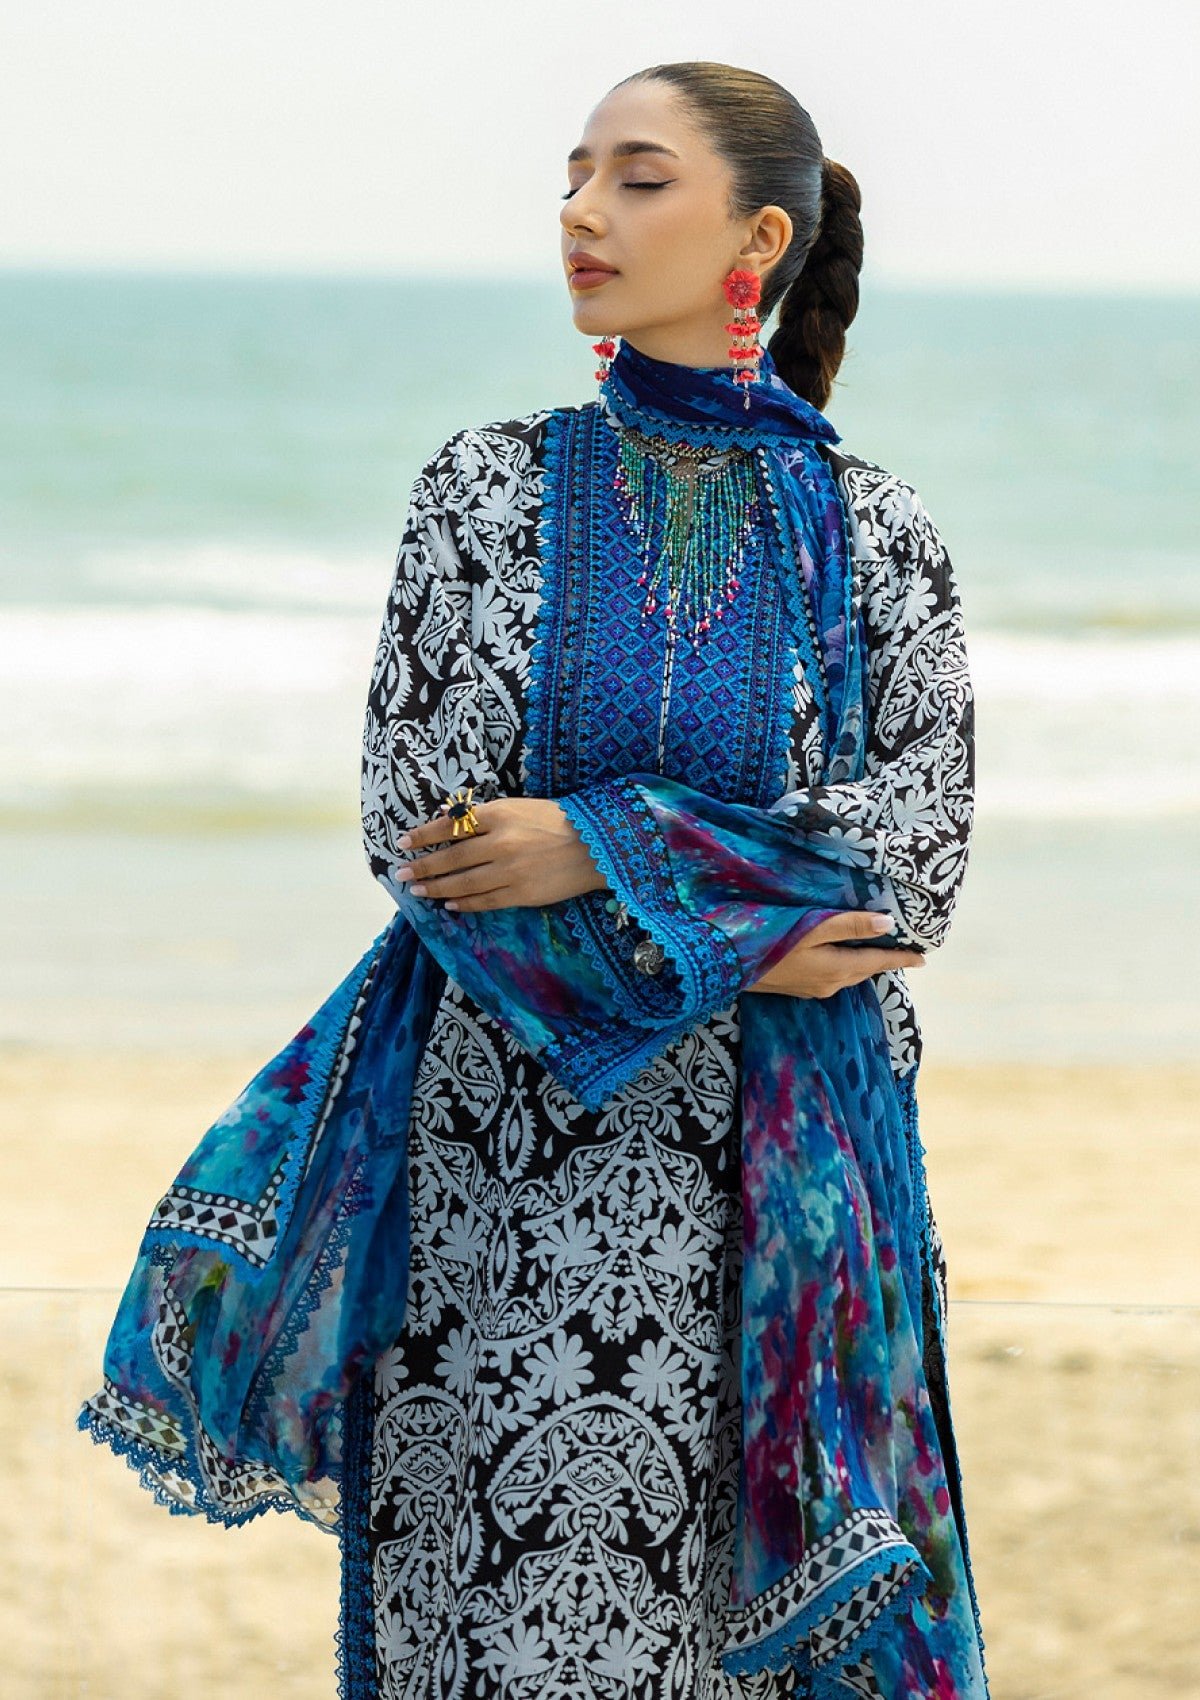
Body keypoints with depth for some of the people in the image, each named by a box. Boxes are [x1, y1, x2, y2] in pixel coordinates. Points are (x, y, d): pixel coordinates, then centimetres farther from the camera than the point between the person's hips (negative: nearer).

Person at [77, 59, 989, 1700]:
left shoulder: (868, 528, 3)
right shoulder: (493, 487, 4)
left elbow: (923, 834, -7)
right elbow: (419, 827, -3)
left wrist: (608, 851, -16)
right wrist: (729, 946, -10)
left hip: (772, 1182, 0)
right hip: (505, 1165, 0)